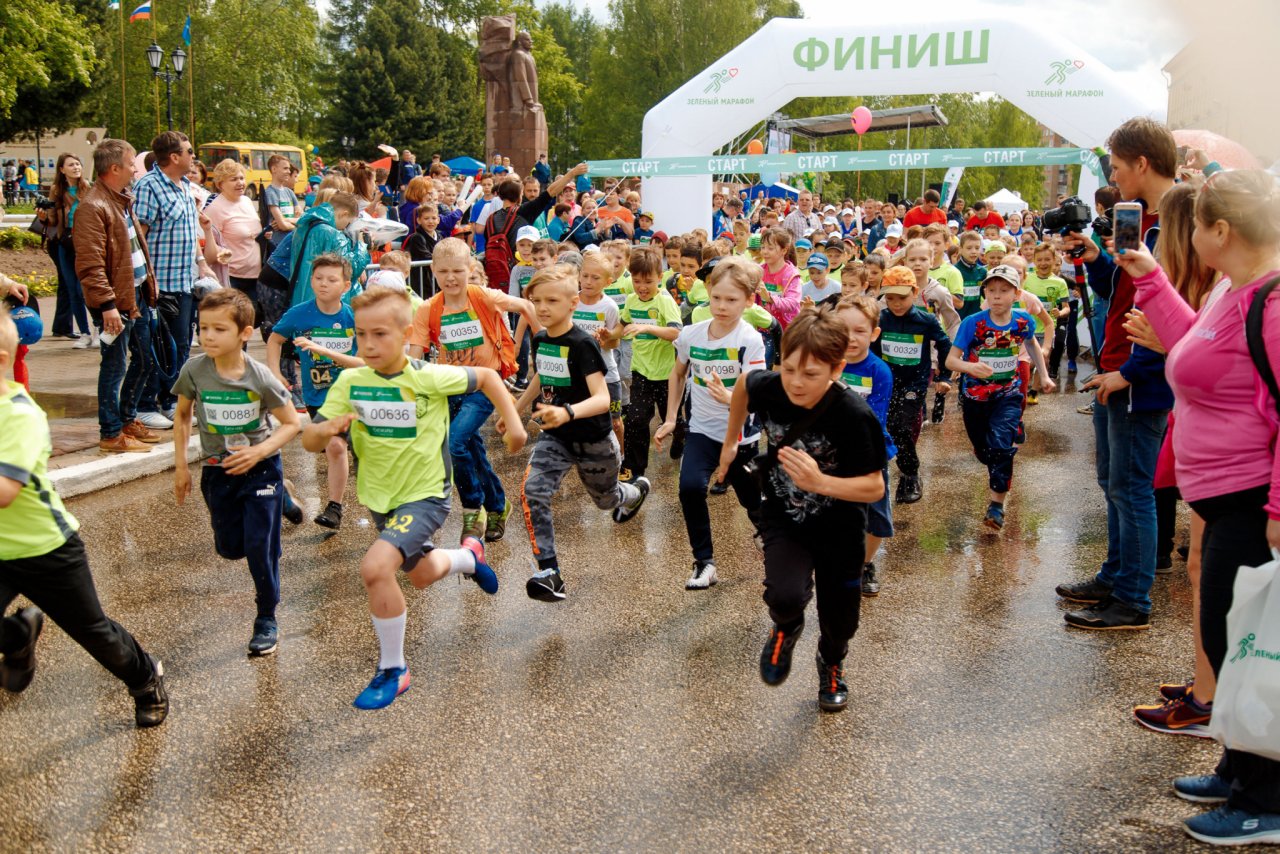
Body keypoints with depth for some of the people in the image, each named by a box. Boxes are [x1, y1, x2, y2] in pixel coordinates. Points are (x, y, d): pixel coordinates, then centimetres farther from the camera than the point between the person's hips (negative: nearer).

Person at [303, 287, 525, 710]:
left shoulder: (430, 378, -21)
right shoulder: (349, 382, -11)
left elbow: (486, 377, -3)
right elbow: (309, 441, -10)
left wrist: (513, 423, -7)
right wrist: (326, 428, -32)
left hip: (424, 495, -6)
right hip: (380, 498, 6)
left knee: (375, 567, -27)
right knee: (421, 574, 26)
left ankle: (393, 670, -8)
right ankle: (468, 556, 61)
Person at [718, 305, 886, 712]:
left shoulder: (854, 417, -29)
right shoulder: (768, 388, -20)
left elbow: (875, 487, -24)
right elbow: (742, 386, 5)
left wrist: (821, 482, -41)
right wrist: (730, 443, 12)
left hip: (839, 528, -1)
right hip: (784, 519, 1)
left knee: (839, 618, 15)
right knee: (787, 597, -26)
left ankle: (831, 664, 53)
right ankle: (786, 628, 14)